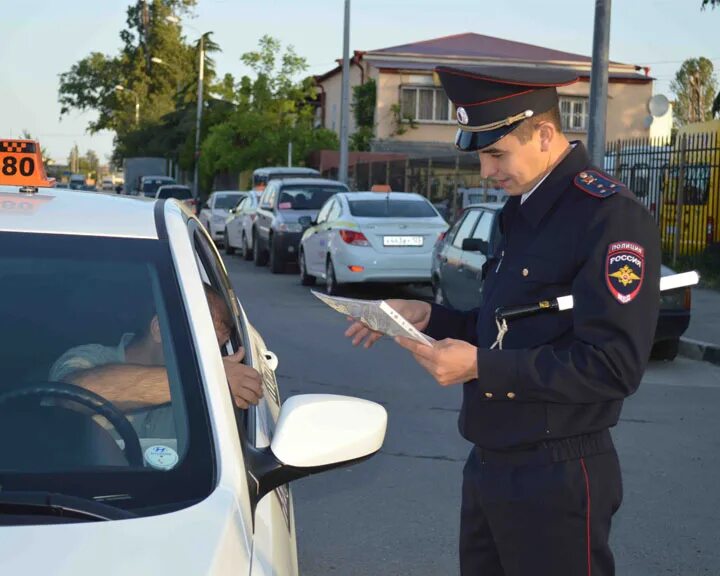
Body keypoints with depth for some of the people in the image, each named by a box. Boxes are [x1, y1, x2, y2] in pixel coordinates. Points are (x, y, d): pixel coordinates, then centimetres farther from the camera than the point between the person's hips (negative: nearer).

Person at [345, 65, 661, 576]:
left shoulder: (611, 217, -17)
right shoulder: (523, 212, 12)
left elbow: (614, 366, -24)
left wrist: (482, 367, -25)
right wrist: (431, 317, 4)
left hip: (556, 480, -8)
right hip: (489, 465, 9)